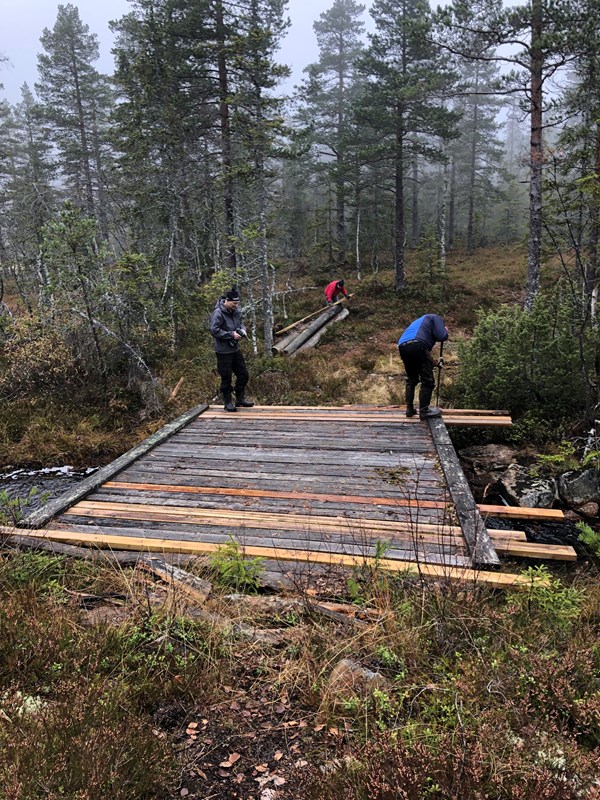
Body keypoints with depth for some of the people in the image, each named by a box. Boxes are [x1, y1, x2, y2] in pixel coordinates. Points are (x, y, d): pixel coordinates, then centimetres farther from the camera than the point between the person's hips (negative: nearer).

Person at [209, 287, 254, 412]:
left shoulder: (236, 311, 5)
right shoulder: (218, 313, -18)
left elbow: (241, 324, 20)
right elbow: (214, 330, -23)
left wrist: (242, 331, -3)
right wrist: (231, 334, -21)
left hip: (235, 349, 8)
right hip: (223, 351, -8)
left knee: (243, 374, 12)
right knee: (226, 378, 1)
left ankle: (240, 399, 26)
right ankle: (228, 403, 15)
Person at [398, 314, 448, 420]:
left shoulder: (419, 321, 42)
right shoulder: (436, 317, 20)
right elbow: (442, 336, 3)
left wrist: (434, 363, 45)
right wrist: (445, 331, 26)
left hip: (402, 346, 8)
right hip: (417, 345, -8)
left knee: (411, 379, 23)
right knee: (427, 381, 2)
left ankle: (410, 409, 23)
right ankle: (424, 410, 2)